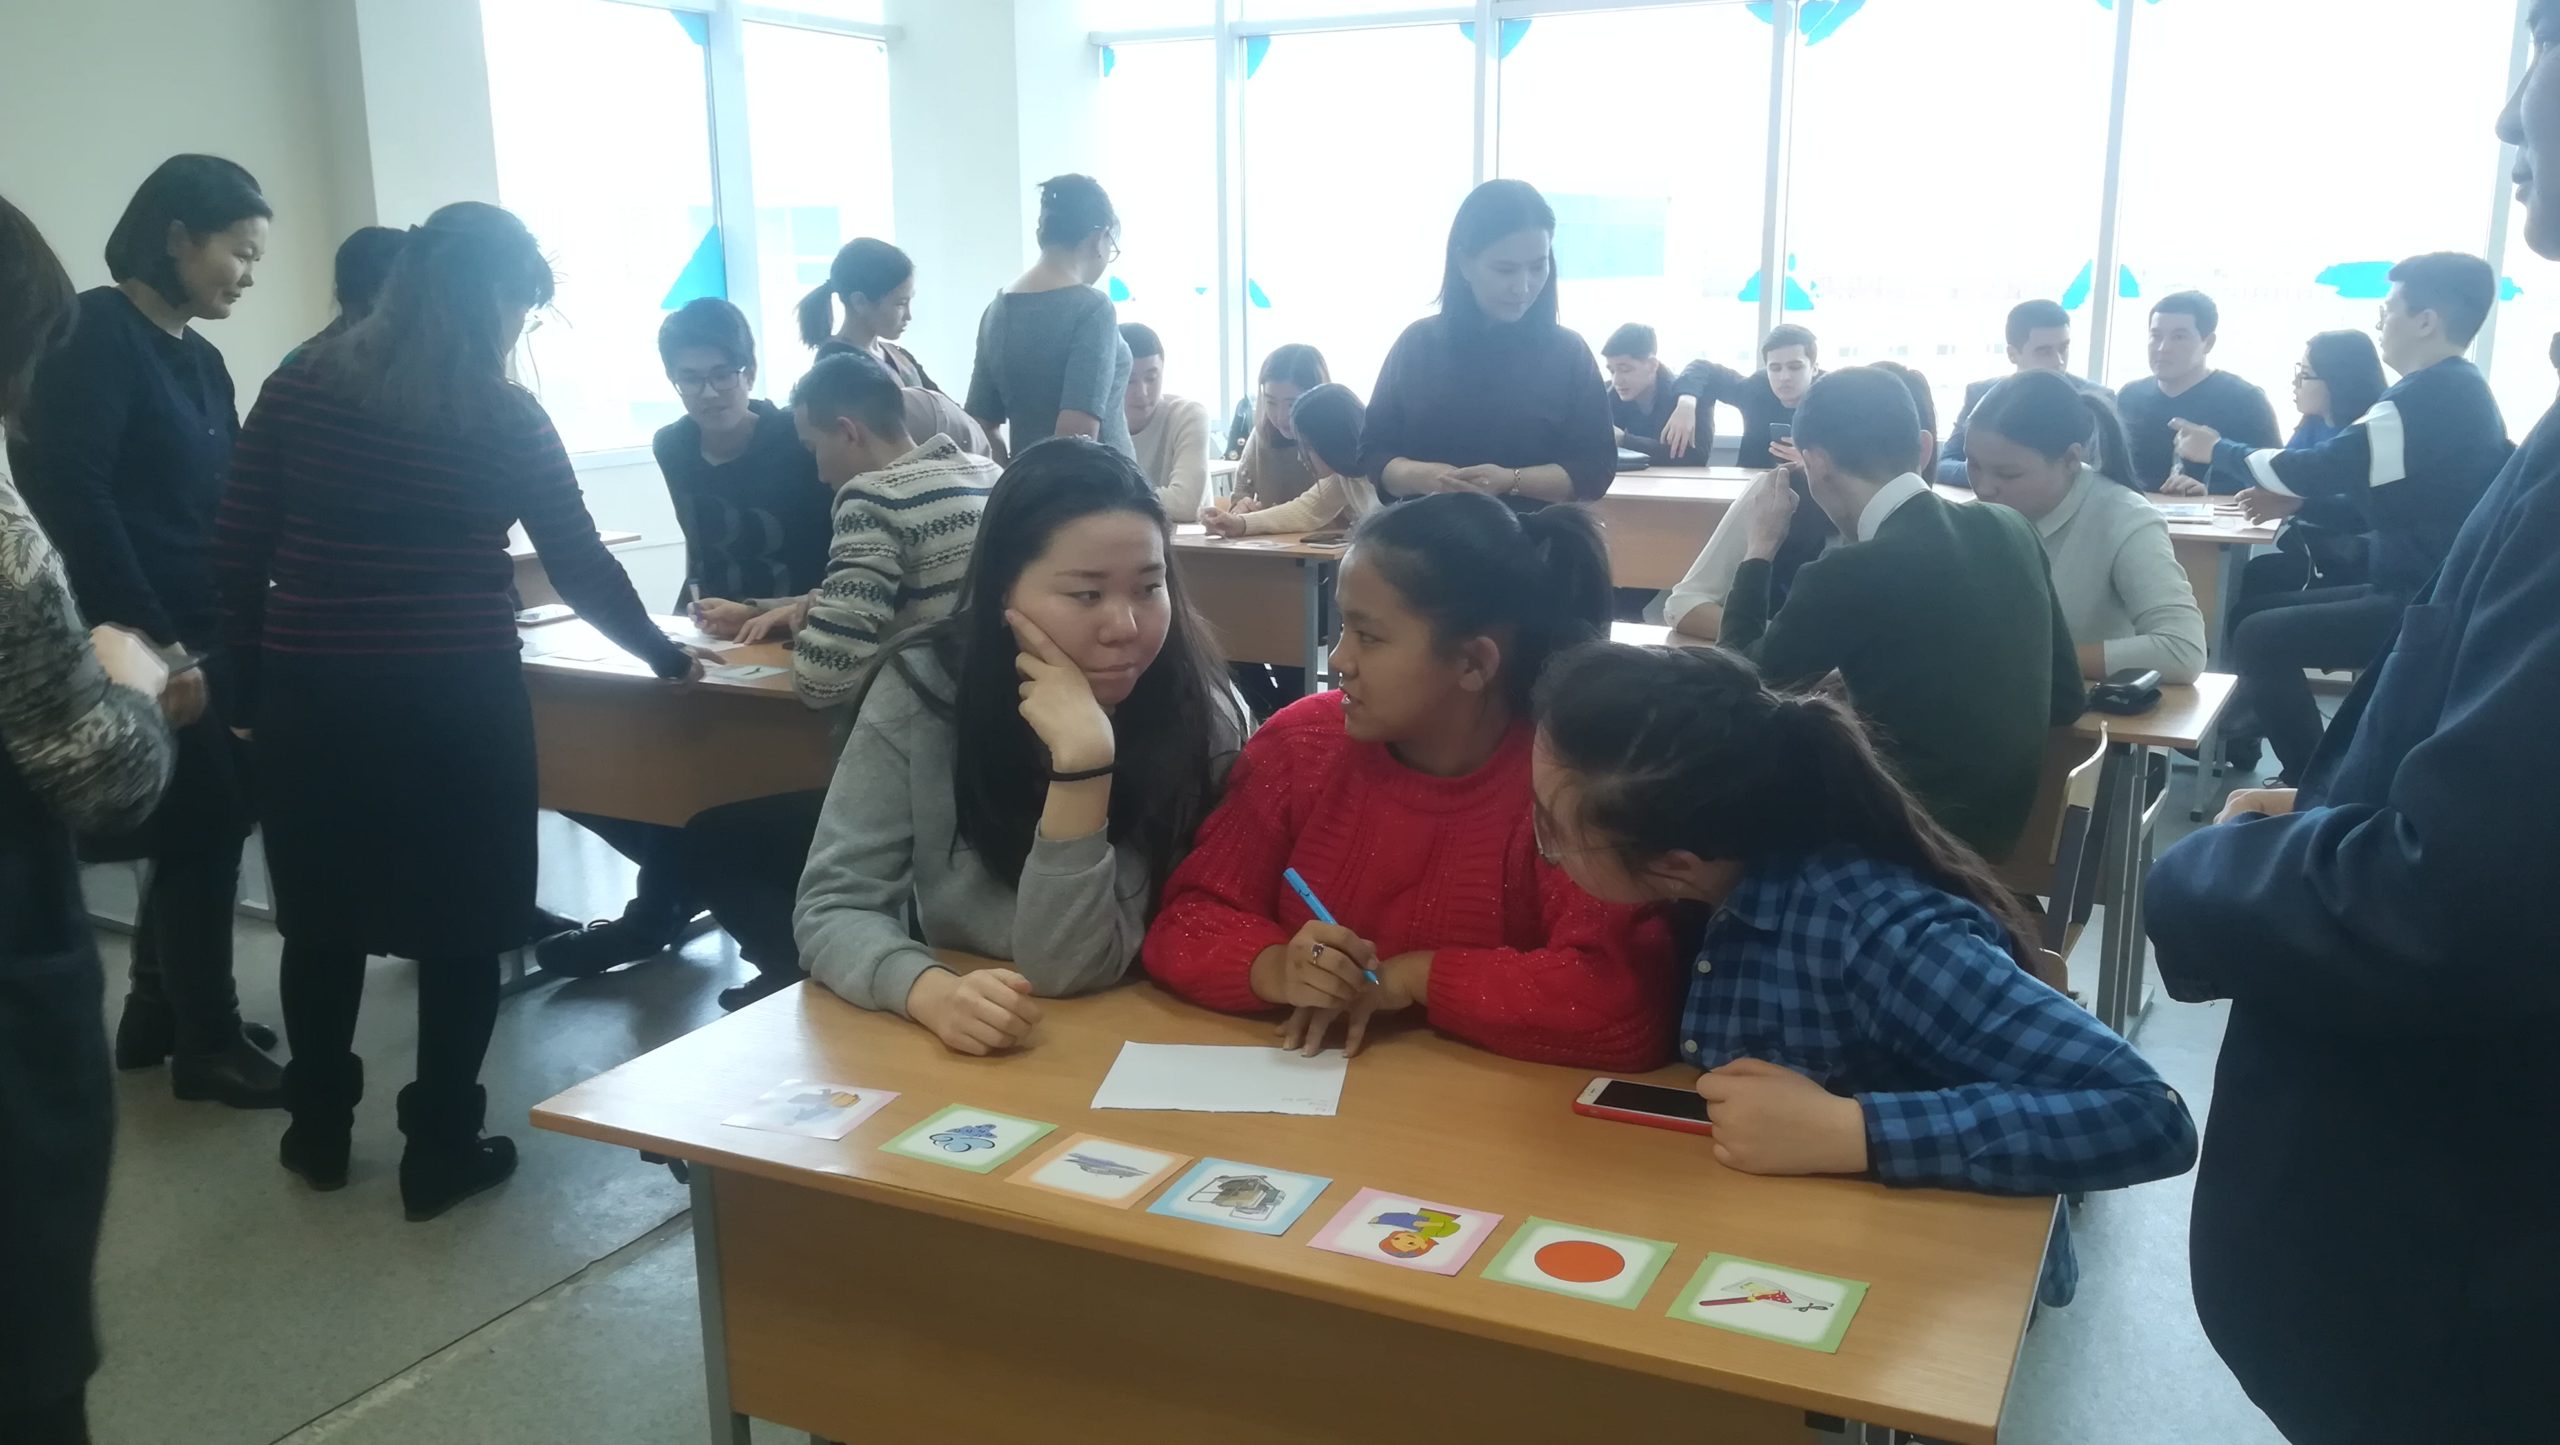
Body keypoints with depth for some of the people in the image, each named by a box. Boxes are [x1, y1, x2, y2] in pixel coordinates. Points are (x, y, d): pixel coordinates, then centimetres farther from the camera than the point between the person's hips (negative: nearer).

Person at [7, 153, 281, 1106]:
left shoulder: (200, 360, 14)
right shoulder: (95, 333, -11)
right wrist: (154, 643, -20)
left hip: (201, 640, 8)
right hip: (147, 649, -8)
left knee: (198, 832, 14)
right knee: (202, 834, 0)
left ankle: (158, 1016, 29)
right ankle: (209, 1042, 15)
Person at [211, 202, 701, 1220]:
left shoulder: (297, 391, 2)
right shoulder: (506, 419, -5)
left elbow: (234, 557, 2)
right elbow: (582, 569, 0)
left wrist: (251, 682, 12)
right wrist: (665, 656, 14)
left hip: (310, 699, 4)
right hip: (455, 705, -3)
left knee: (322, 919, 18)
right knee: (460, 927, 10)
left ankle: (319, 1131, 33)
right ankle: (440, 1149, 16)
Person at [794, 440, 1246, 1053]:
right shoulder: (921, 687, -11)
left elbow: (1066, 969, -16)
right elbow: (833, 904, -11)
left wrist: (1082, 762, -29)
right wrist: (934, 991, -30)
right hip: (948, 1055, 1)